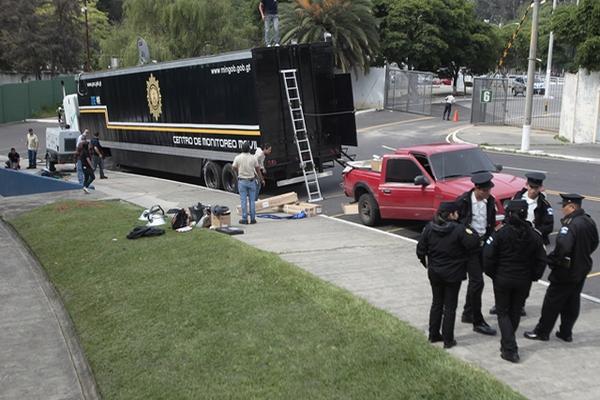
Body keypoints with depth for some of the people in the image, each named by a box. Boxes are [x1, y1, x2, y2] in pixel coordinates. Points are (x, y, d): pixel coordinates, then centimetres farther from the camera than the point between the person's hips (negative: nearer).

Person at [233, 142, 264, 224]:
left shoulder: (238, 158, -7)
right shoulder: (253, 158, -3)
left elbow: (234, 168, 0)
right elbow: (258, 170, 4)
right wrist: (262, 179, 16)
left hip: (242, 181, -1)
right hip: (251, 181, 1)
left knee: (243, 201, 3)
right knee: (252, 200, 7)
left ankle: (244, 219, 5)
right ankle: (253, 219, 10)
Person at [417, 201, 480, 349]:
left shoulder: (429, 228, -4)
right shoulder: (458, 229, -18)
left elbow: (420, 249, -1)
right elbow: (473, 243, -20)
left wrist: (426, 263, 15)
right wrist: (470, 232, -2)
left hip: (434, 272, 4)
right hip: (453, 274, -4)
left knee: (436, 303, 19)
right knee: (450, 306, 6)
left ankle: (434, 335, 26)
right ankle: (448, 340, 10)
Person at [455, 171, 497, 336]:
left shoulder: (490, 201, 2)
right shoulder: (463, 201, -16)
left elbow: (491, 224, 13)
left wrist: (487, 240, 7)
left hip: (483, 244, 6)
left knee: (474, 280, 16)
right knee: (477, 281, -10)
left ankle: (468, 314, 32)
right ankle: (478, 322, -2)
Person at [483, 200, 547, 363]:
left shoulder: (501, 233, -15)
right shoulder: (534, 235, -4)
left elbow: (488, 256, -14)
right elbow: (541, 260, 1)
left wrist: (492, 274, 2)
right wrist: (533, 276, 13)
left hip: (503, 279, -3)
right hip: (524, 281, 3)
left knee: (503, 313, 7)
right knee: (515, 312, 19)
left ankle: (510, 349, -3)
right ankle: (508, 343, 33)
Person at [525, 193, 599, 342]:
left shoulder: (570, 224, -25)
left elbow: (563, 247, -36)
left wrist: (551, 260, -21)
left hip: (566, 271, -8)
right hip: (582, 270, 9)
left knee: (552, 302, 3)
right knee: (572, 303, 17)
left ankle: (542, 332, 13)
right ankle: (566, 333, 26)